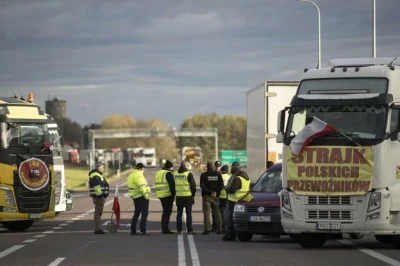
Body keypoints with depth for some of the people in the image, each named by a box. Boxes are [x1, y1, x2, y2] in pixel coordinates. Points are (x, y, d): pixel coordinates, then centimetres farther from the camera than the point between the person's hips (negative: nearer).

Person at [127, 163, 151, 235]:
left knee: (136, 213, 16)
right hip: (142, 197, -9)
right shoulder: (138, 175, -16)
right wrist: (146, 196, -17)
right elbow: (141, 187, -23)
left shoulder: (131, 175, 14)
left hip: (135, 197, 9)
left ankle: (133, 230, 16)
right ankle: (143, 230, -11)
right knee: (144, 213, -6)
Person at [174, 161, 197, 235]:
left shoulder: (175, 174, 5)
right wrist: (193, 194, 7)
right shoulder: (188, 174, -9)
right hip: (188, 196, -4)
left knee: (179, 214, 11)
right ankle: (189, 230, -3)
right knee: (189, 214, -1)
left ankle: (179, 230, 12)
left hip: (178, 197, 4)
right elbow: (193, 185, -6)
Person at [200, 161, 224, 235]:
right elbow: (221, 185, -1)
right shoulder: (218, 175, 4)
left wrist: (210, 192, -12)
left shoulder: (203, 175, -6)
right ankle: (219, 229, 5)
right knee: (217, 213, 9)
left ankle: (207, 229, -10)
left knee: (206, 213, -2)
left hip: (207, 196, -3)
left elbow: (202, 186, -12)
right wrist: (216, 192, -5)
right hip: (215, 197, 3)